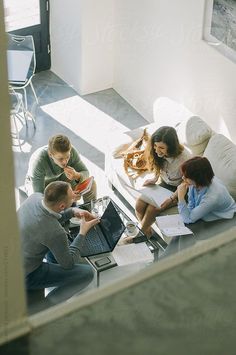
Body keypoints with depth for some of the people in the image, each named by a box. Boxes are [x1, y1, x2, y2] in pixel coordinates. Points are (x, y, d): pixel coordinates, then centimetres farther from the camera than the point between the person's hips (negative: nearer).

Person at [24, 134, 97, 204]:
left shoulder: (71, 152, -28)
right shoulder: (37, 162, -40)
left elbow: (85, 172, -15)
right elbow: (39, 194, -38)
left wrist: (77, 176, -41)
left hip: (61, 178, 4)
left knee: (91, 184, -12)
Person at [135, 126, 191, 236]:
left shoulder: (184, 159, -34)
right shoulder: (160, 153, -16)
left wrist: (172, 199, -26)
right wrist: (155, 179, -6)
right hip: (164, 183, 6)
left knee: (152, 209, -21)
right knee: (139, 204, -13)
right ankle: (147, 231, 12)